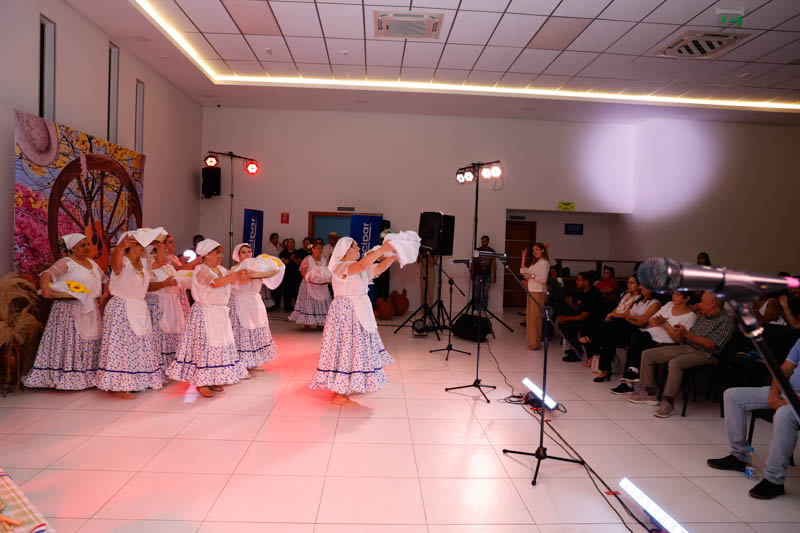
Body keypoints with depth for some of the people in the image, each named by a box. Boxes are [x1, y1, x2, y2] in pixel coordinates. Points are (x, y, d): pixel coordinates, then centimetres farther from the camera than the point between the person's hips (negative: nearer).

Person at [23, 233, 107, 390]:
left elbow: (105, 280, 21)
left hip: (90, 311, 7)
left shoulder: (92, 263, 15)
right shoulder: (66, 262, -5)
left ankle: (86, 376, 18)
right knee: (69, 340, -7)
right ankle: (65, 377, 0)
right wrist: (45, 287, -40)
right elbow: (47, 274, -19)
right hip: (69, 309, -7)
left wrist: (105, 295, 3)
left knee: (88, 342, 10)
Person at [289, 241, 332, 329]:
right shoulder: (307, 259, -4)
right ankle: (307, 323, 1)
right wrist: (309, 278, -23)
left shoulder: (323, 260, 12)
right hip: (309, 285, -5)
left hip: (322, 286, 5)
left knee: (321, 303, 4)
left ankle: (320, 323, 10)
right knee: (309, 303, -5)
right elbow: (302, 271, -10)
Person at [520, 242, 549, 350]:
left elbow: (543, 279, -17)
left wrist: (531, 276, -17)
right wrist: (524, 258, 13)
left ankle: (536, 343, -4)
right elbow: (523, 271, 18)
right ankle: (532, 340, 18)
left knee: (535, 317, -8)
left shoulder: (544, 263, -9)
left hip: (539, 292, -9)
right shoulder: (535, 263, 18)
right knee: (530, 316, 10)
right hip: (531, 291, 9)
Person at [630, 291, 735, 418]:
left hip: (704, 354, -9)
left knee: (675, 363, -38)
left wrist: (688, 334, -14)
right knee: (647, 354, -2)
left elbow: (711, 344, -17)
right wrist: (682, 335, -4)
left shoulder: (726, 321, -4)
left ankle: (669, 403, -29)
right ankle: (650, 395, 1)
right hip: (684, 347, 9)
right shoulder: (701, 317, 22)